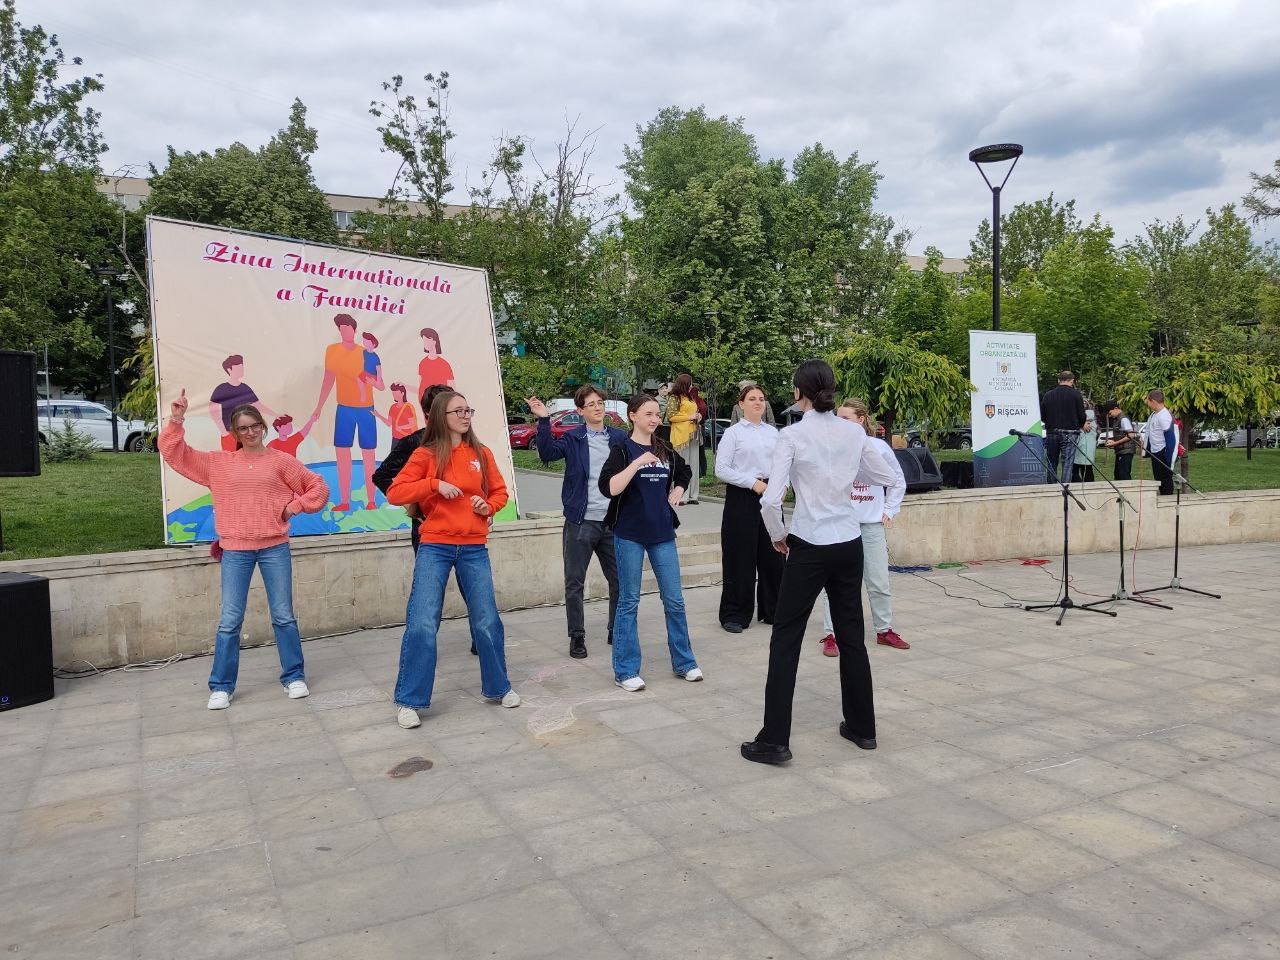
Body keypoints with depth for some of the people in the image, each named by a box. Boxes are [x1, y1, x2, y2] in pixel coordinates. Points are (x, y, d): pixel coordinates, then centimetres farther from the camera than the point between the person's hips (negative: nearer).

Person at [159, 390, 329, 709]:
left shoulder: (281, 461, 3)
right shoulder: (219, 462, 7)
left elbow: (318, 488, 7)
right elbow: (174, 453, 6)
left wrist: (293, 507, -3)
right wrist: (176, 420, -5)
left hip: (275, 548, -1)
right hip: (235, 551, 1)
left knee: (284, 616, 7)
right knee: (229, 621, 3)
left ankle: (293, 677, 19)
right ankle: (221, 686, 13)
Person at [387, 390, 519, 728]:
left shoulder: (481, 454, 7)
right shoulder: (425, 455, -1)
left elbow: (500, 491, 16)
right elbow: (394, 493, -5)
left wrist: (489, 505, -5)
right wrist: (434, 484, -16)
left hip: (474, 549, 3)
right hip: (435, 548, -2)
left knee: (487, 621, 7)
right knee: (422, 624, -6)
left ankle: (498, 687, 26)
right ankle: (409, 700, 6)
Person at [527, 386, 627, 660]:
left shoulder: (620, 438, 7)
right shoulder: (572, 439, 1)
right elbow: (548, 453, -15)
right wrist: (544, 421, -24)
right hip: (580, 521, -2)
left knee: (619, 580, 10)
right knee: (574, 583, 4)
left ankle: (617, 631, 26)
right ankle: (577, 637, 16)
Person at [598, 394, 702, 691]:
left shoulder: (665, 450, 10)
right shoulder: (622, 449, -5)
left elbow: (685, 472, 31)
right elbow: (609, 488, -20)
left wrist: (677, 493, 14)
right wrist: (637, 463, -25)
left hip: (662, 533, 5)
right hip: (630, 535, -4)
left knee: (674, 600, 7)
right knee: (629, 601, 2)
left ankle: (684, 662, 21)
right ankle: (626, 670, 11)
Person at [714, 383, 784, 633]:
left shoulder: (773, 432, 11)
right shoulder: (733, 433, -3)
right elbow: (721, 469, -9)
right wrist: (753, 482, -15)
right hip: (741, 498, -4)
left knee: (772, 555, 9)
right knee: (740, 557, 0)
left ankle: (772, 610, 23)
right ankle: (734, 615, 11)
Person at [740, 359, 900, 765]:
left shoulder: (792, 435, -11)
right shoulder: (854, 432, 2)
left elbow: (771, 499, -17)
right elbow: (888, 478, 12)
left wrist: (778, 536, -1)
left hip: (810, 548, -5)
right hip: (849, 545, 5)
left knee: (786, 639, 3)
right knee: (851, 635, 17)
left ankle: (775, 740, 5)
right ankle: (862, 727, 29)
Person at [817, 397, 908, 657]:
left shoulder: (879, 447, 0)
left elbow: (898, 481, 14)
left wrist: (890, 510, 10)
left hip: (871, 525, 2)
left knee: (879, 582, 10)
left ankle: (884, 631, 27)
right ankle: (831, 635, 12)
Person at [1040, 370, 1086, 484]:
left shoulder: (1048, 395, 6)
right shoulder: (1075, 394, -3)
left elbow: (1042, 416, 7)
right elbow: (1082, 416, -4)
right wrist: (1081, 425, 16)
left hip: (1051, 433, 3)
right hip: (1069, 433, -3)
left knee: (1052, 463, 11)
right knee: (1067, 463, -2)